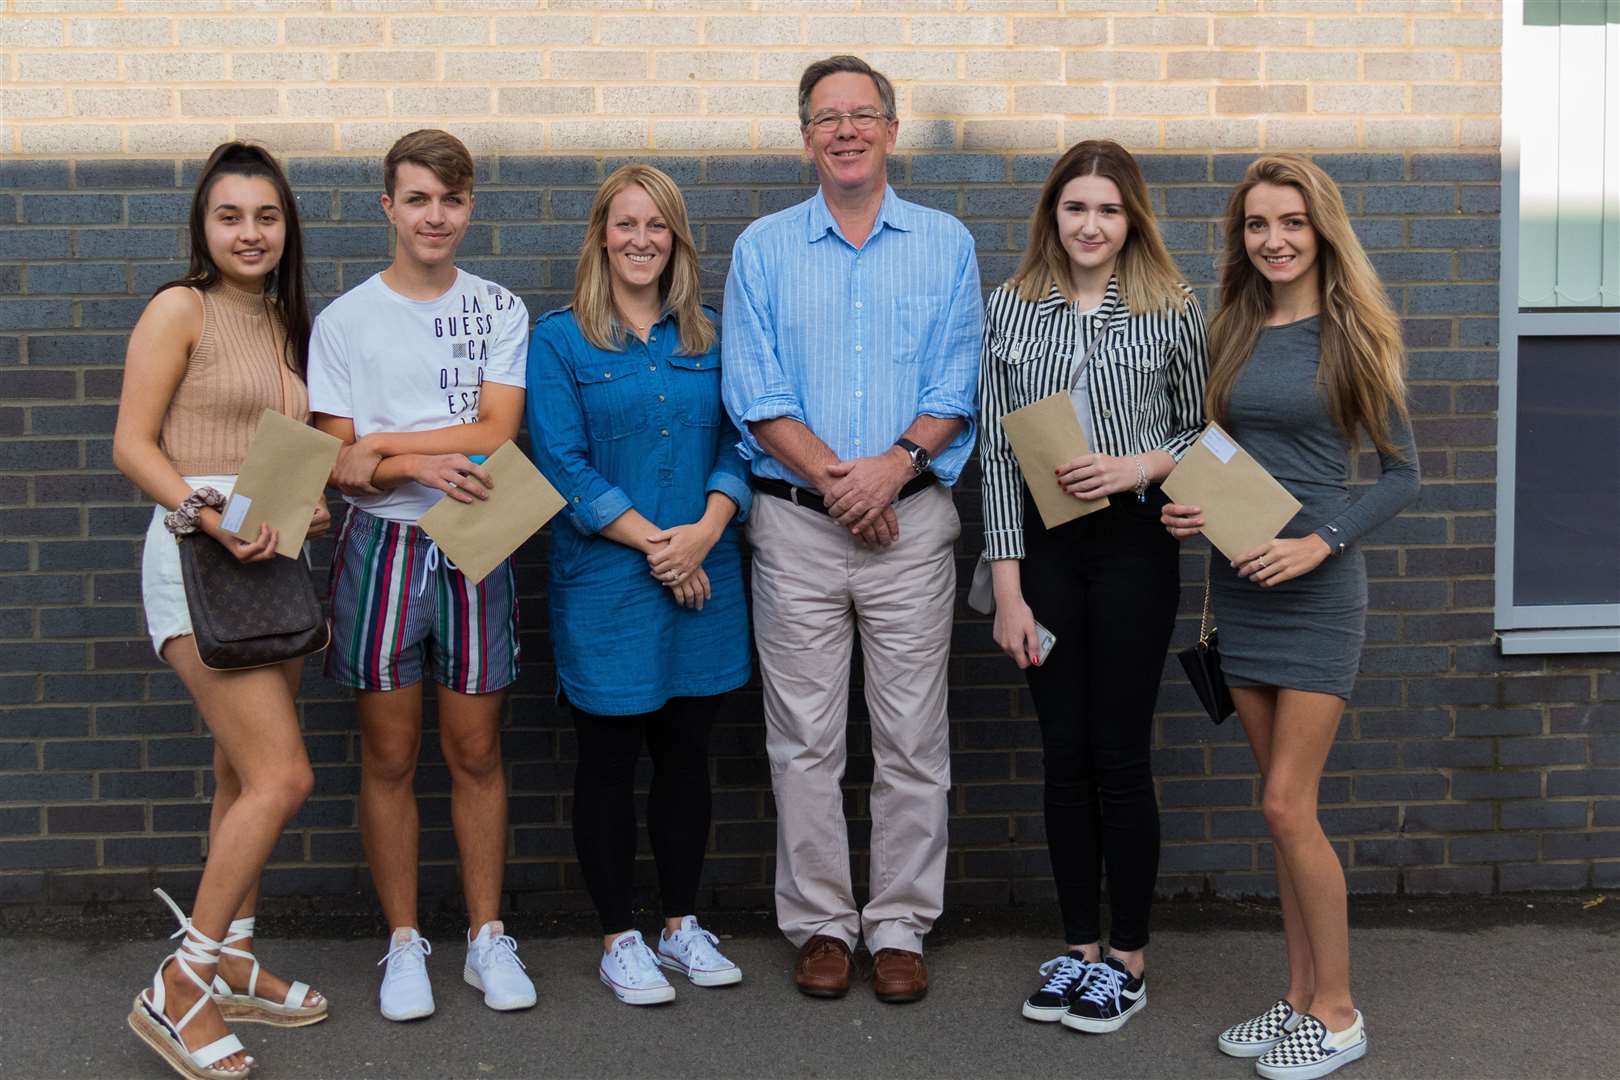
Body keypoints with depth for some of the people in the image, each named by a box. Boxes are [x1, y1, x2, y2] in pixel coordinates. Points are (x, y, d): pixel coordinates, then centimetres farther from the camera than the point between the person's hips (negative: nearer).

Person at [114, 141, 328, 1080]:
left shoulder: (286, 324, 16)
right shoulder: (180, 309, -5)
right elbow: (132, 444, -9)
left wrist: (308, 507, 0)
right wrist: (213, 516, -23)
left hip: (270, 558, 7)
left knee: (245, 778, 13)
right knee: (284, 777, -13)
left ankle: (232, 967, 25)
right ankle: (176, 991, -3)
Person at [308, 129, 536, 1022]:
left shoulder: (501, 313, 4)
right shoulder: (344, 321, 2)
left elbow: (495, 436, -7)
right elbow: (335, 461, -3)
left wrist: (380, 446, -11)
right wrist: (424, 464, -20)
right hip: (381, 546, 0)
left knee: (476, 752, 7)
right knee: (389, 756, 5)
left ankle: (487, 937, 18)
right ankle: (404, 944, 17)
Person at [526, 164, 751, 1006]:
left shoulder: (706, 339, 10)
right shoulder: (561, 340, -1)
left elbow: (736, 445, 6)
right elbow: (562, 462, -9)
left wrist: (704, 531, -12)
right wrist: (652, 542, -15)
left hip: (703, 579, 4)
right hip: (605, 582, -4)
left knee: (687, 752, 11)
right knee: (609, 758, 4)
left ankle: (681, 925, 25)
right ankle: (619, 939, 16)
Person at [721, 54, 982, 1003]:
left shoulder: (946, 245, 8)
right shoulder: (764, 249, 7)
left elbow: (959, 386, 1)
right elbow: (756, 396, -1)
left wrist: (895, 463, -15)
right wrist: (835, 479, -12)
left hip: (913, 519, 0)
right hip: (796, 523, 0)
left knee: (912, 739, 3)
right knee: (805, 739, 4)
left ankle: (900, 925, 14)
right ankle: (820, 922, 16)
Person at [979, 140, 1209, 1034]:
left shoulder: (1172, 310, 0)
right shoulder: (1011, 308, 4)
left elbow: (1199, 431, 8)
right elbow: (996, 450, 2)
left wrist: (1138, 466, -13)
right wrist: (1008, 588, -2)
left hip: (1133, 547, -2)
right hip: (1042, 548, 2)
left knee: (1119, 755, 2)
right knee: (1064, 754, 9)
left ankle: (1127, 957, 17)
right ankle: (1078, 946, 23)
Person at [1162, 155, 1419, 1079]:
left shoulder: (1358, 335, -5)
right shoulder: (1234, 336, 9)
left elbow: (1403, 473, -5)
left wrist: (1319, 543, -16)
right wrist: (1191, 510, -4)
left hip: (1319, 589, -5)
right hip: (1240, 582, 5)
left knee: (1288, 807, -7)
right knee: (1286, 806, 10)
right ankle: (1302, 996, 21)